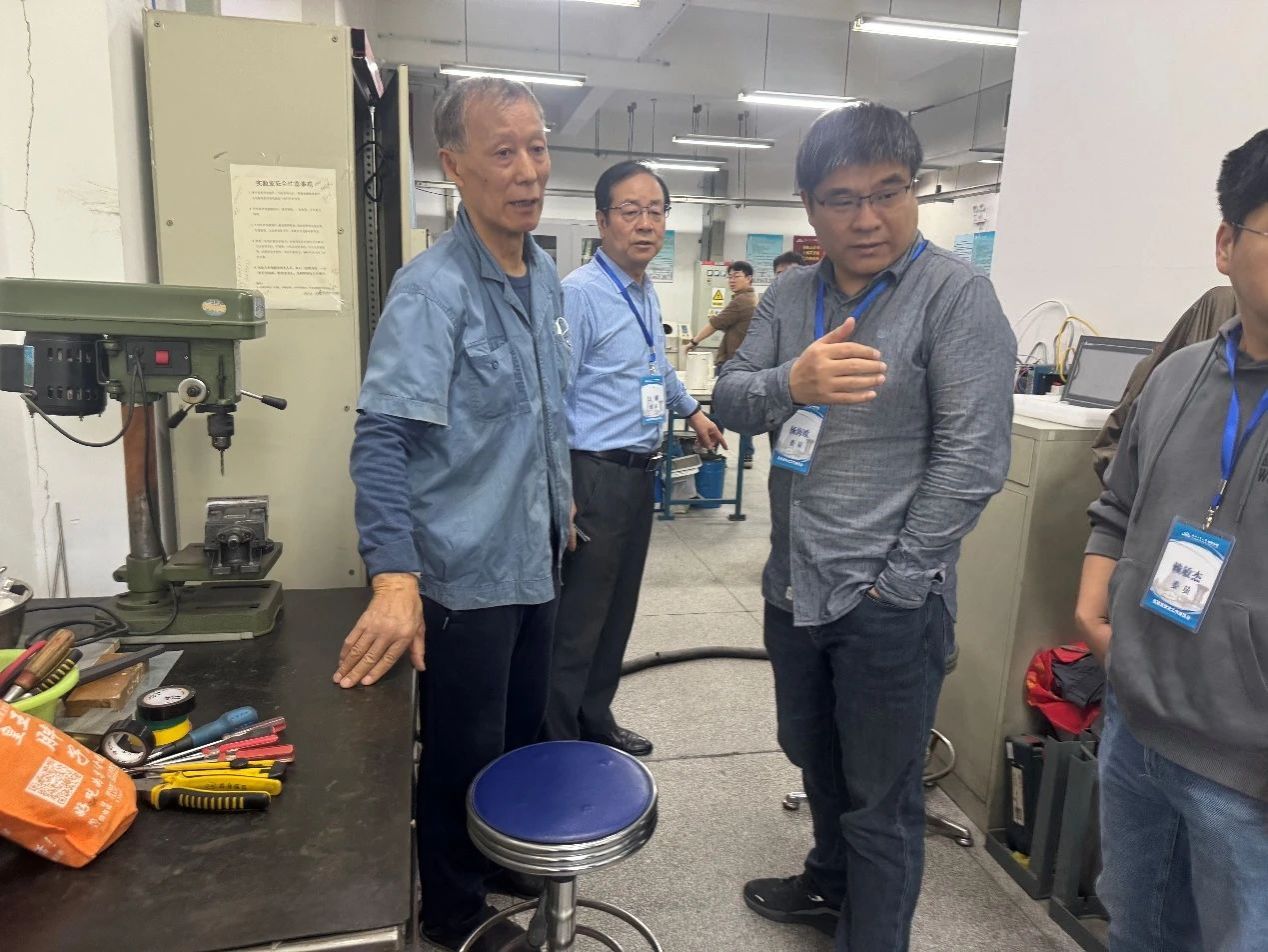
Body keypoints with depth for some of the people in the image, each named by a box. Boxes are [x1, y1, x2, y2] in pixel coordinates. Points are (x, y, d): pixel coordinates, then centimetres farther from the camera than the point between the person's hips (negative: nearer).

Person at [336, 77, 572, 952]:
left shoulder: (547, 276, 5)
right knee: (464, 755, 11)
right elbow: (383, 438, -27)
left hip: (535, 557, 8)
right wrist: (394, 576, -36)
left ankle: (510, 864, 48)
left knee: (525, 734, 23)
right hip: (465, 571, -7)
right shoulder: (432, 288, -20)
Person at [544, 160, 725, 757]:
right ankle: (557, 745, 18)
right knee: (577, 621, 1)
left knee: (618, 611, 18)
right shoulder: (580, 293, -16)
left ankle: (595, 721, 35)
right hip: (597, 476, -9)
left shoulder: (648, 294, 11)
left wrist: (691, 410, 41)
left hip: (640, 474, 9)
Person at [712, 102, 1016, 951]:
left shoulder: (956, 294, -11)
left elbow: (973, 457, -16)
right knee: (818, 762, 27)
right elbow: (730, 402, -2)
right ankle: (831, 882, 52)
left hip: (889, 603, -6)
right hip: (794, 587, 6)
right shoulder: (789, 296, 6)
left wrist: (894, 581, -15)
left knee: (880, 800, 11)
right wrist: (791, 382, -23)